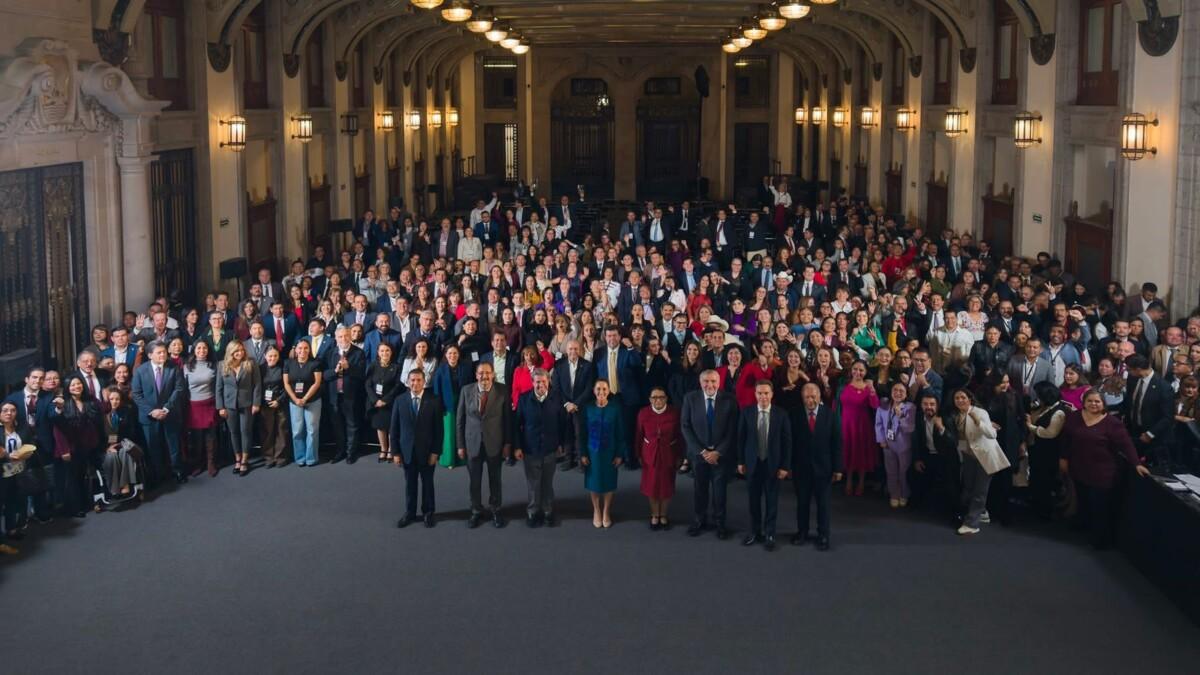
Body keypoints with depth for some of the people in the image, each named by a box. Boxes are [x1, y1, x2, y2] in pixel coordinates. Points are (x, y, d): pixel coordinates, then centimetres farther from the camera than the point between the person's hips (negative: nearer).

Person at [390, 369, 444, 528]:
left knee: (427, 483, 11)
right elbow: (394, 428, 1)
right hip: (407, 450, 1)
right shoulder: (400, 400, -2)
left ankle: (428, 513, 25)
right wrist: (395, 452, -2)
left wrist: (435, 451, -9)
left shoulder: (434, 401, -7)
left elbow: (439, 429, -6)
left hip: (427, 451, -1)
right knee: (410, 483, 11)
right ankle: (409, 513, 23)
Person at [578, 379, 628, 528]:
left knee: (608, 482, 10)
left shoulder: (615, 408, -9)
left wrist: (620, 454, -6)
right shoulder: (588, 408, -7)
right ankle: (596, 511, 27)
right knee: (594, 482, 10)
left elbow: (621, 433, -5)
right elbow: (582, 433, -2)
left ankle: (606, 512, 27)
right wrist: (583, 454, -4)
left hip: (610, 452, 0)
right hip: (592, 451, 1)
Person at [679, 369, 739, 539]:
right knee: (700, 488, 11)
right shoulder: (690, 398, -7)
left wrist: (718, 452, -12)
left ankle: (720, 522, 25)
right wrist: (701, 451, -12)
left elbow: (732, 430, -7)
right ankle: (699, 520, 28)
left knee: (720, 489, 10)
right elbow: (685, 427, -6)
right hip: (698, 452, 1)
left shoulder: (729, 400, -9)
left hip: (721, 453, -1)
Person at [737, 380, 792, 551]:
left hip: (773, 463, -1)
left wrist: (785, 466, -7)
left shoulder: (781, 414, -8)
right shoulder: (747, 412, -4)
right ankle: (755, 532, 27)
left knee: (772, 501, 8)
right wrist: (741, 461, 1)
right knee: (754, 500, 12)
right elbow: (741, 438, 2)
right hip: (753, 463, 1)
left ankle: (769, 535, 19)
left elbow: (787, 441, -5)